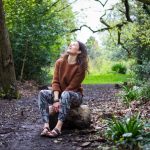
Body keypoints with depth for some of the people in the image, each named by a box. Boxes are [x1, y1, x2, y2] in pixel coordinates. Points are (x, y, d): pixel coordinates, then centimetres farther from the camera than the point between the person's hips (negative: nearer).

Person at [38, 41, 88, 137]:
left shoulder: (80, 67, -15)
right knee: (42, 93, -22)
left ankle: (58, 128, -45)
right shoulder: (60, 62, -3)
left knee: (65, 95, -39)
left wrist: (59, 101, -24)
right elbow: (55, 82, -9)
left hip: (75, 95, -5)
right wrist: (56, 99, -22)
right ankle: (46, 126, -36)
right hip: (60, 94, 5)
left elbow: (72, 87, -18)